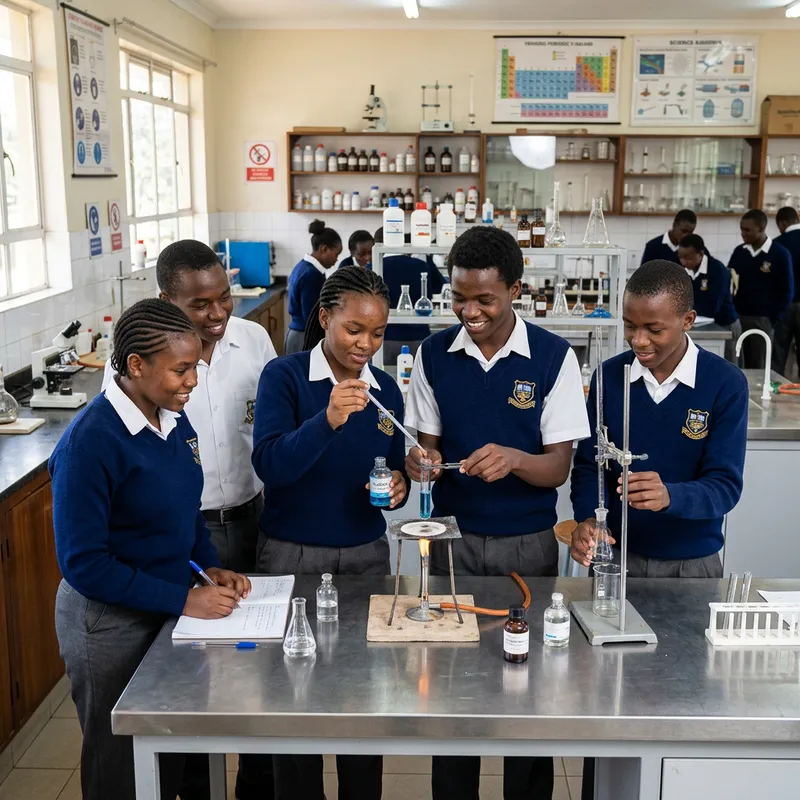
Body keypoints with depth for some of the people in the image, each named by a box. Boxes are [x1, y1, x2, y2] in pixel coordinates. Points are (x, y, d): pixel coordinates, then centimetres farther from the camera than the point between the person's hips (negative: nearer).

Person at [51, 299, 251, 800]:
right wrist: (183, 599, -22)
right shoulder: (91, 441, -24)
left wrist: (211, 565, -2)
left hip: (168, 607, 7)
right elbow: (83, 562, -22)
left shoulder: (173, 419, -2)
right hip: (110, 622, -7)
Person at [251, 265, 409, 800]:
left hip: (367, 555, 4)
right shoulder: (285, 376, -9)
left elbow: (395, 472, 11)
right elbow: (270, 465, -22)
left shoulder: (386, 389, 4)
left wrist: (398, 488, -11)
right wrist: (327, 420, -36)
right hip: (292, 555, -3)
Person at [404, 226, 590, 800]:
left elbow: (558, 468, -9)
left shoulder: (554, 357, -8)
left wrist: (513, 458, -29)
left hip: (528, 543, -2)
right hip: (453, 538, 2)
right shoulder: (433, 355, -1)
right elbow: (429, 446, 5)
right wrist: (420, 462, -18)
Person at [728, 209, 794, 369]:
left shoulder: (780, 254, -4)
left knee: (758, 368, 1)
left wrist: (774, 319, -9)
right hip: (737, 317, 4)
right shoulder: (739, 252, 7)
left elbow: (786, 290, -2)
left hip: (762, 319, -3)